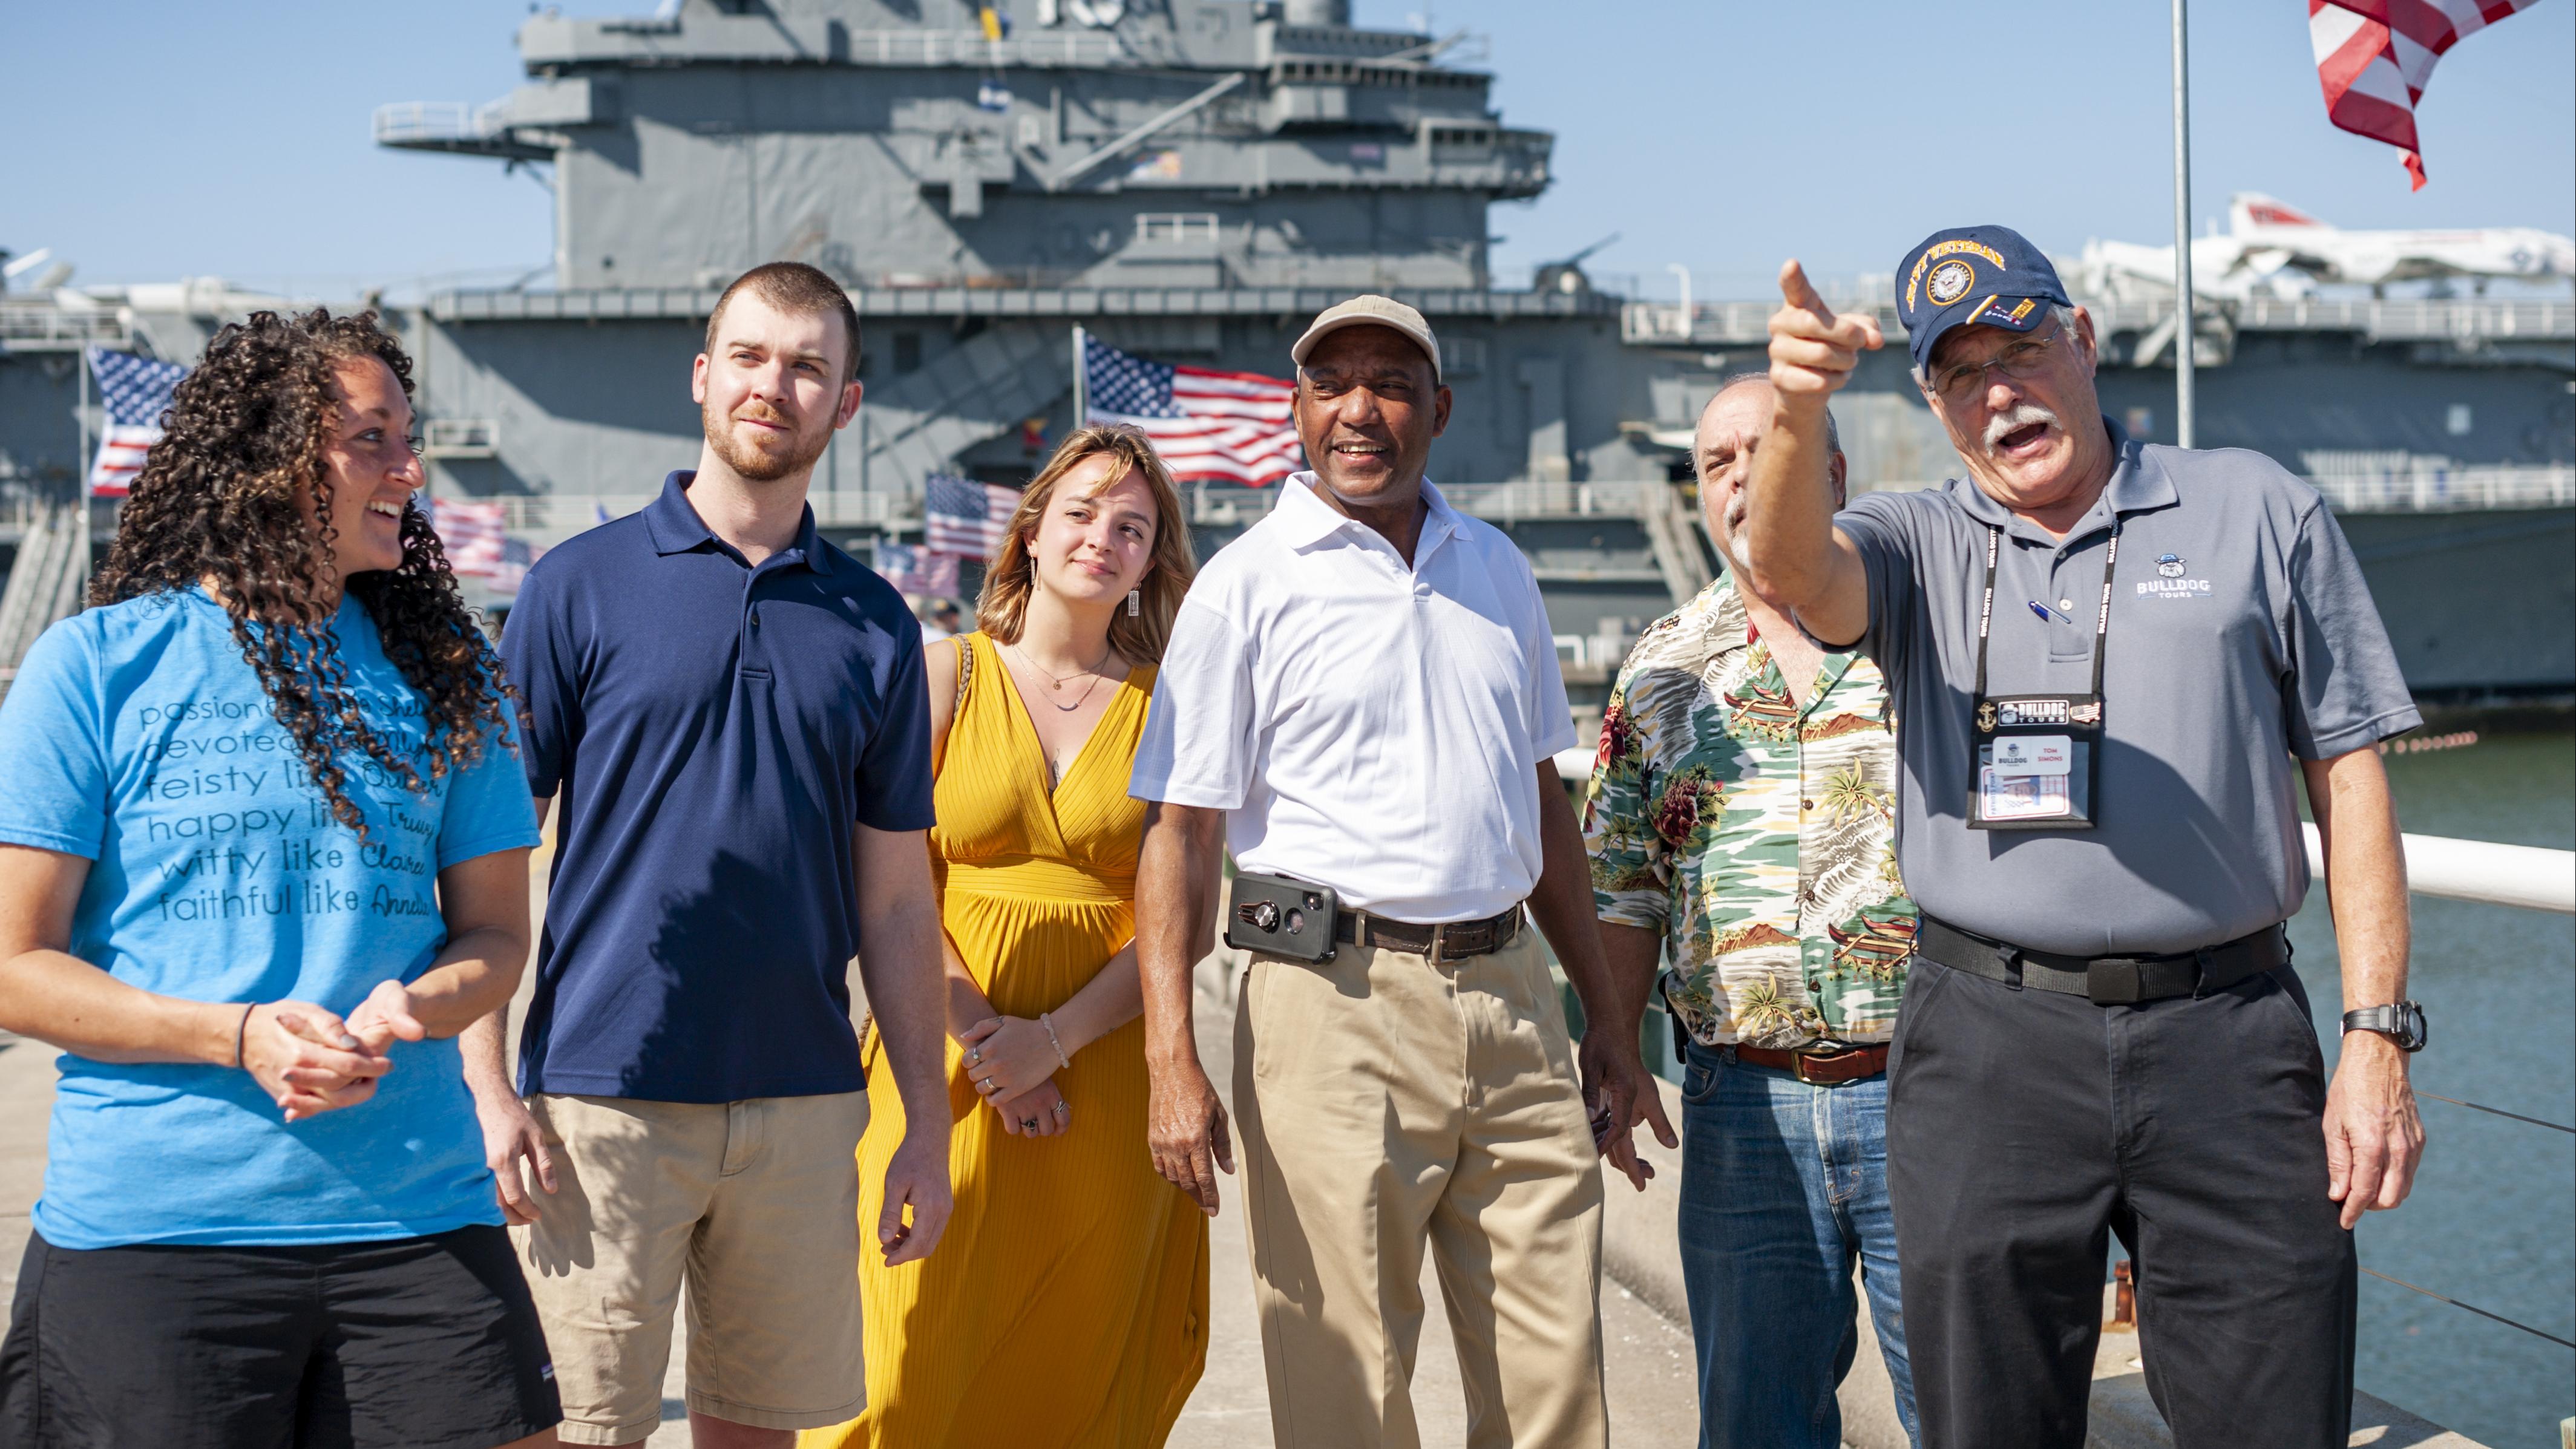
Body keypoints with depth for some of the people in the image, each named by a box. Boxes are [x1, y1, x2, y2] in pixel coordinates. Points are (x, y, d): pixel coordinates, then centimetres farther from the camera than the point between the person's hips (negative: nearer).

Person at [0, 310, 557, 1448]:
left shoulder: (443, 672, 11)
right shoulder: (95, 667, 1)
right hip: (146, 1229, -2)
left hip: (415, 1216, 3)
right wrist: (239, 1035, -14)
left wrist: (416, 1007, -10)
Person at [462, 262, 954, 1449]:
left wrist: (929, 1124, 8)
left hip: (803, 1104, 3)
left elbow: (895, 898, 12)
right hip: (604, 1095, -3)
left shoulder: (876, 625, 9)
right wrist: (489, 1088, -9)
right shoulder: (581, 585, 1)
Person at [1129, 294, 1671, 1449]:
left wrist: (1606, 1022, 19)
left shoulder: (1497, 571, 15)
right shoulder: (1245, 587, 0)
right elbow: (1179, 832, -4)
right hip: (1335, 1005, -4)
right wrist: (1173, 1059, -14)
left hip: (1511, 1000, 5)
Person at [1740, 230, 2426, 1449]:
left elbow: (2348, 770, 7)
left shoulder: (2256, 512, 9)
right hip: (1988, 1045, 1)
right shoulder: (1915, 548, 10)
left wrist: (2378, 1038, -1)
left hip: (2227, 1038, 0)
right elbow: (1791, 570, -14)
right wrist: (1797, 415, -37)